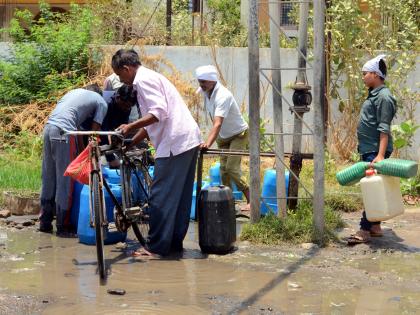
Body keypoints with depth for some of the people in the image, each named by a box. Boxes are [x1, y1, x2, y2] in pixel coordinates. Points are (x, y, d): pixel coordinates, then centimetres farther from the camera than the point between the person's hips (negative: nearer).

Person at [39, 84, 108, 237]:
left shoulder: (76, 91, 30)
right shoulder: (101, 103, 12)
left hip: (48, 127, 7)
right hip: (64, 132, -7)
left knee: (48, 178, 15)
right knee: (65, 181, 0)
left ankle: (45, 222, 21)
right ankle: (63, 226, 5)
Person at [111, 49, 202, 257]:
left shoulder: (143, 79, -7)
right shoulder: (151, 77, 24)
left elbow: (159, 112, -20)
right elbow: (151, 121, 28)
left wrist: (130, 127, -16)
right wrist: (129, 144, 26)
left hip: (175, 143, -10)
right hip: (189, 140, 10)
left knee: (160, 196, -6)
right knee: (180, 196, 13)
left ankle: (156, 247, -4)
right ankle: (175, 242, 19)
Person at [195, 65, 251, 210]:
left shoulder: (222, 96, -34)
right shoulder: (205, 92, -7)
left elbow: (218, 123, -46)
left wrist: (208, 143, -57)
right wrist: (216, 136, 15)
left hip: (238, 134, -8)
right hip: (223, 136, 8)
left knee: (232, 168, -17)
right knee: (223, 169, 7)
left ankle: (251, 201, -10)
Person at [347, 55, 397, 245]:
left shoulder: (383, 97, -14)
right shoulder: (373, 95, 16)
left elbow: (384, 129, -21)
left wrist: (380, 155, -28)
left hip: (375, 152, -10)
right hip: (368, 151, 10)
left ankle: (364, 230, -12)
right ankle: (375, 227, 19)